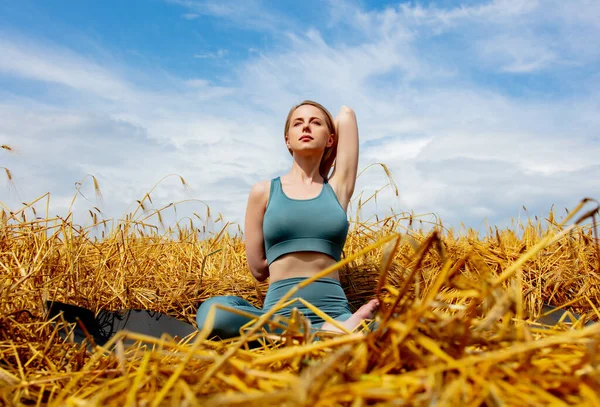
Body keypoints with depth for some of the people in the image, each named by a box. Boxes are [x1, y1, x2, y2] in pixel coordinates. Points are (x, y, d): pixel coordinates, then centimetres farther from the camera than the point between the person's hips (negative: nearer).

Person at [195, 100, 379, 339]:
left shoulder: (337, 187, 14)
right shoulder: (264, 191, 11)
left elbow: (346, 114, 16)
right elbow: (258, 269, 11)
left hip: (334, 311, -1)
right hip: (280, 313, 2)